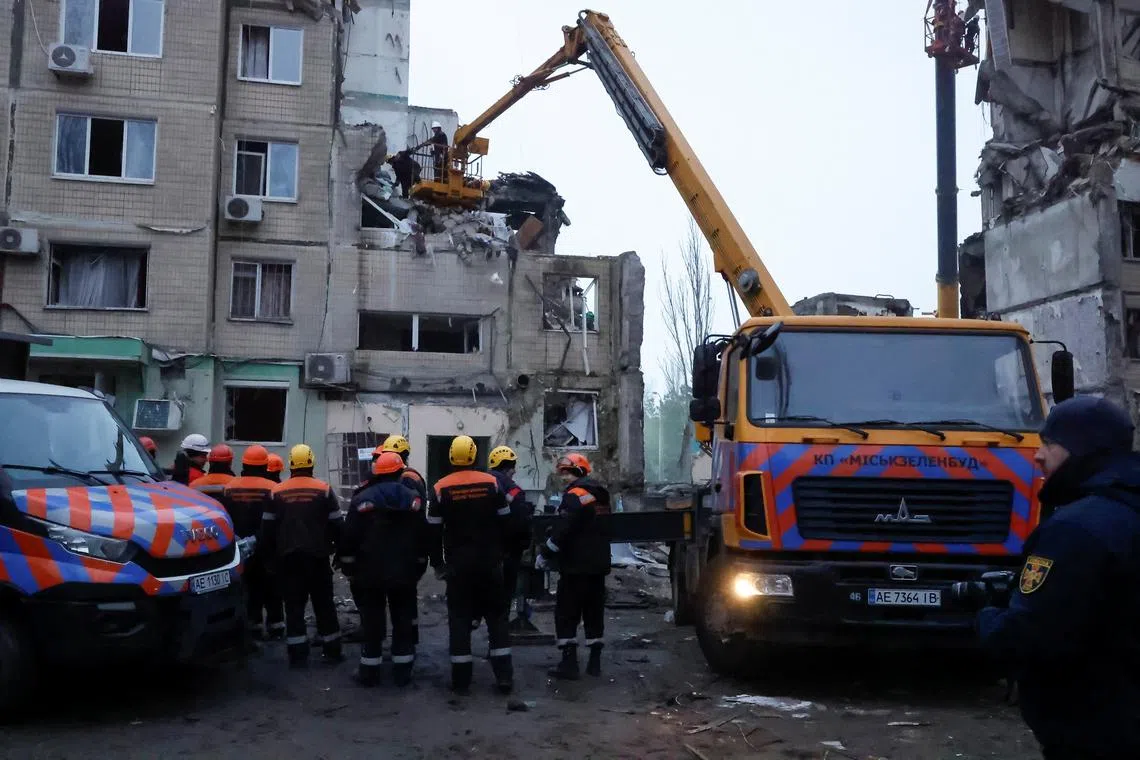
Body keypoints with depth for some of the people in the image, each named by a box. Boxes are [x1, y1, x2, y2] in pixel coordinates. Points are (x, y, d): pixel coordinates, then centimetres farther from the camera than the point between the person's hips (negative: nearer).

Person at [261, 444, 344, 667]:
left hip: (288, 557, 1)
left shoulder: (277, 492, 0)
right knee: (324, 604, 10)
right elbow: (336, 525, -2)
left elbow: (267, 529, 2)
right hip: (317, 556, 0)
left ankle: (297, 654, 6)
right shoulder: (324, 490, -3)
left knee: (294, 606, 7)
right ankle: (332, 651, 15)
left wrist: (270, 558, 12)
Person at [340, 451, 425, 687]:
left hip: (370, 573, -2)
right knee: (403, 621, 10)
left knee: (372, 622, 5)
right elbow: (422, 539, 5)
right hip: (404, 573, 2)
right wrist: (418, 569, 13)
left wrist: (349, 568, 3)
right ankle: (403, 671, 13)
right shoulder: (414, 499, 1)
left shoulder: (362, 499, -7)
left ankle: (369, 672, 10)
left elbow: (349, 538, -7)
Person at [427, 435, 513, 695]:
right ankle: (504, 676, 8)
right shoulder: (491, 483, -3)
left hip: (458, 564, -1)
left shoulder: (442, 488, -5)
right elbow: (505, 523, 1)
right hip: (489, 562, 1)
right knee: (496, 616, 10)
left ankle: (461, 679, 7)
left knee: (459, 619, 6)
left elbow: (434, 530, -3)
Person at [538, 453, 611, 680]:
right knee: (595, 612, 12)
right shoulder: (600, 494, 14)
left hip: (576, 566, -9)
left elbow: (563, 531, -22)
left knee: (566, 614, -2)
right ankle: (595, 662, 15)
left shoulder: (576, 495, -15)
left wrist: (545, 554, -16)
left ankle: (569, 663, -5)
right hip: (599, 564, 9)